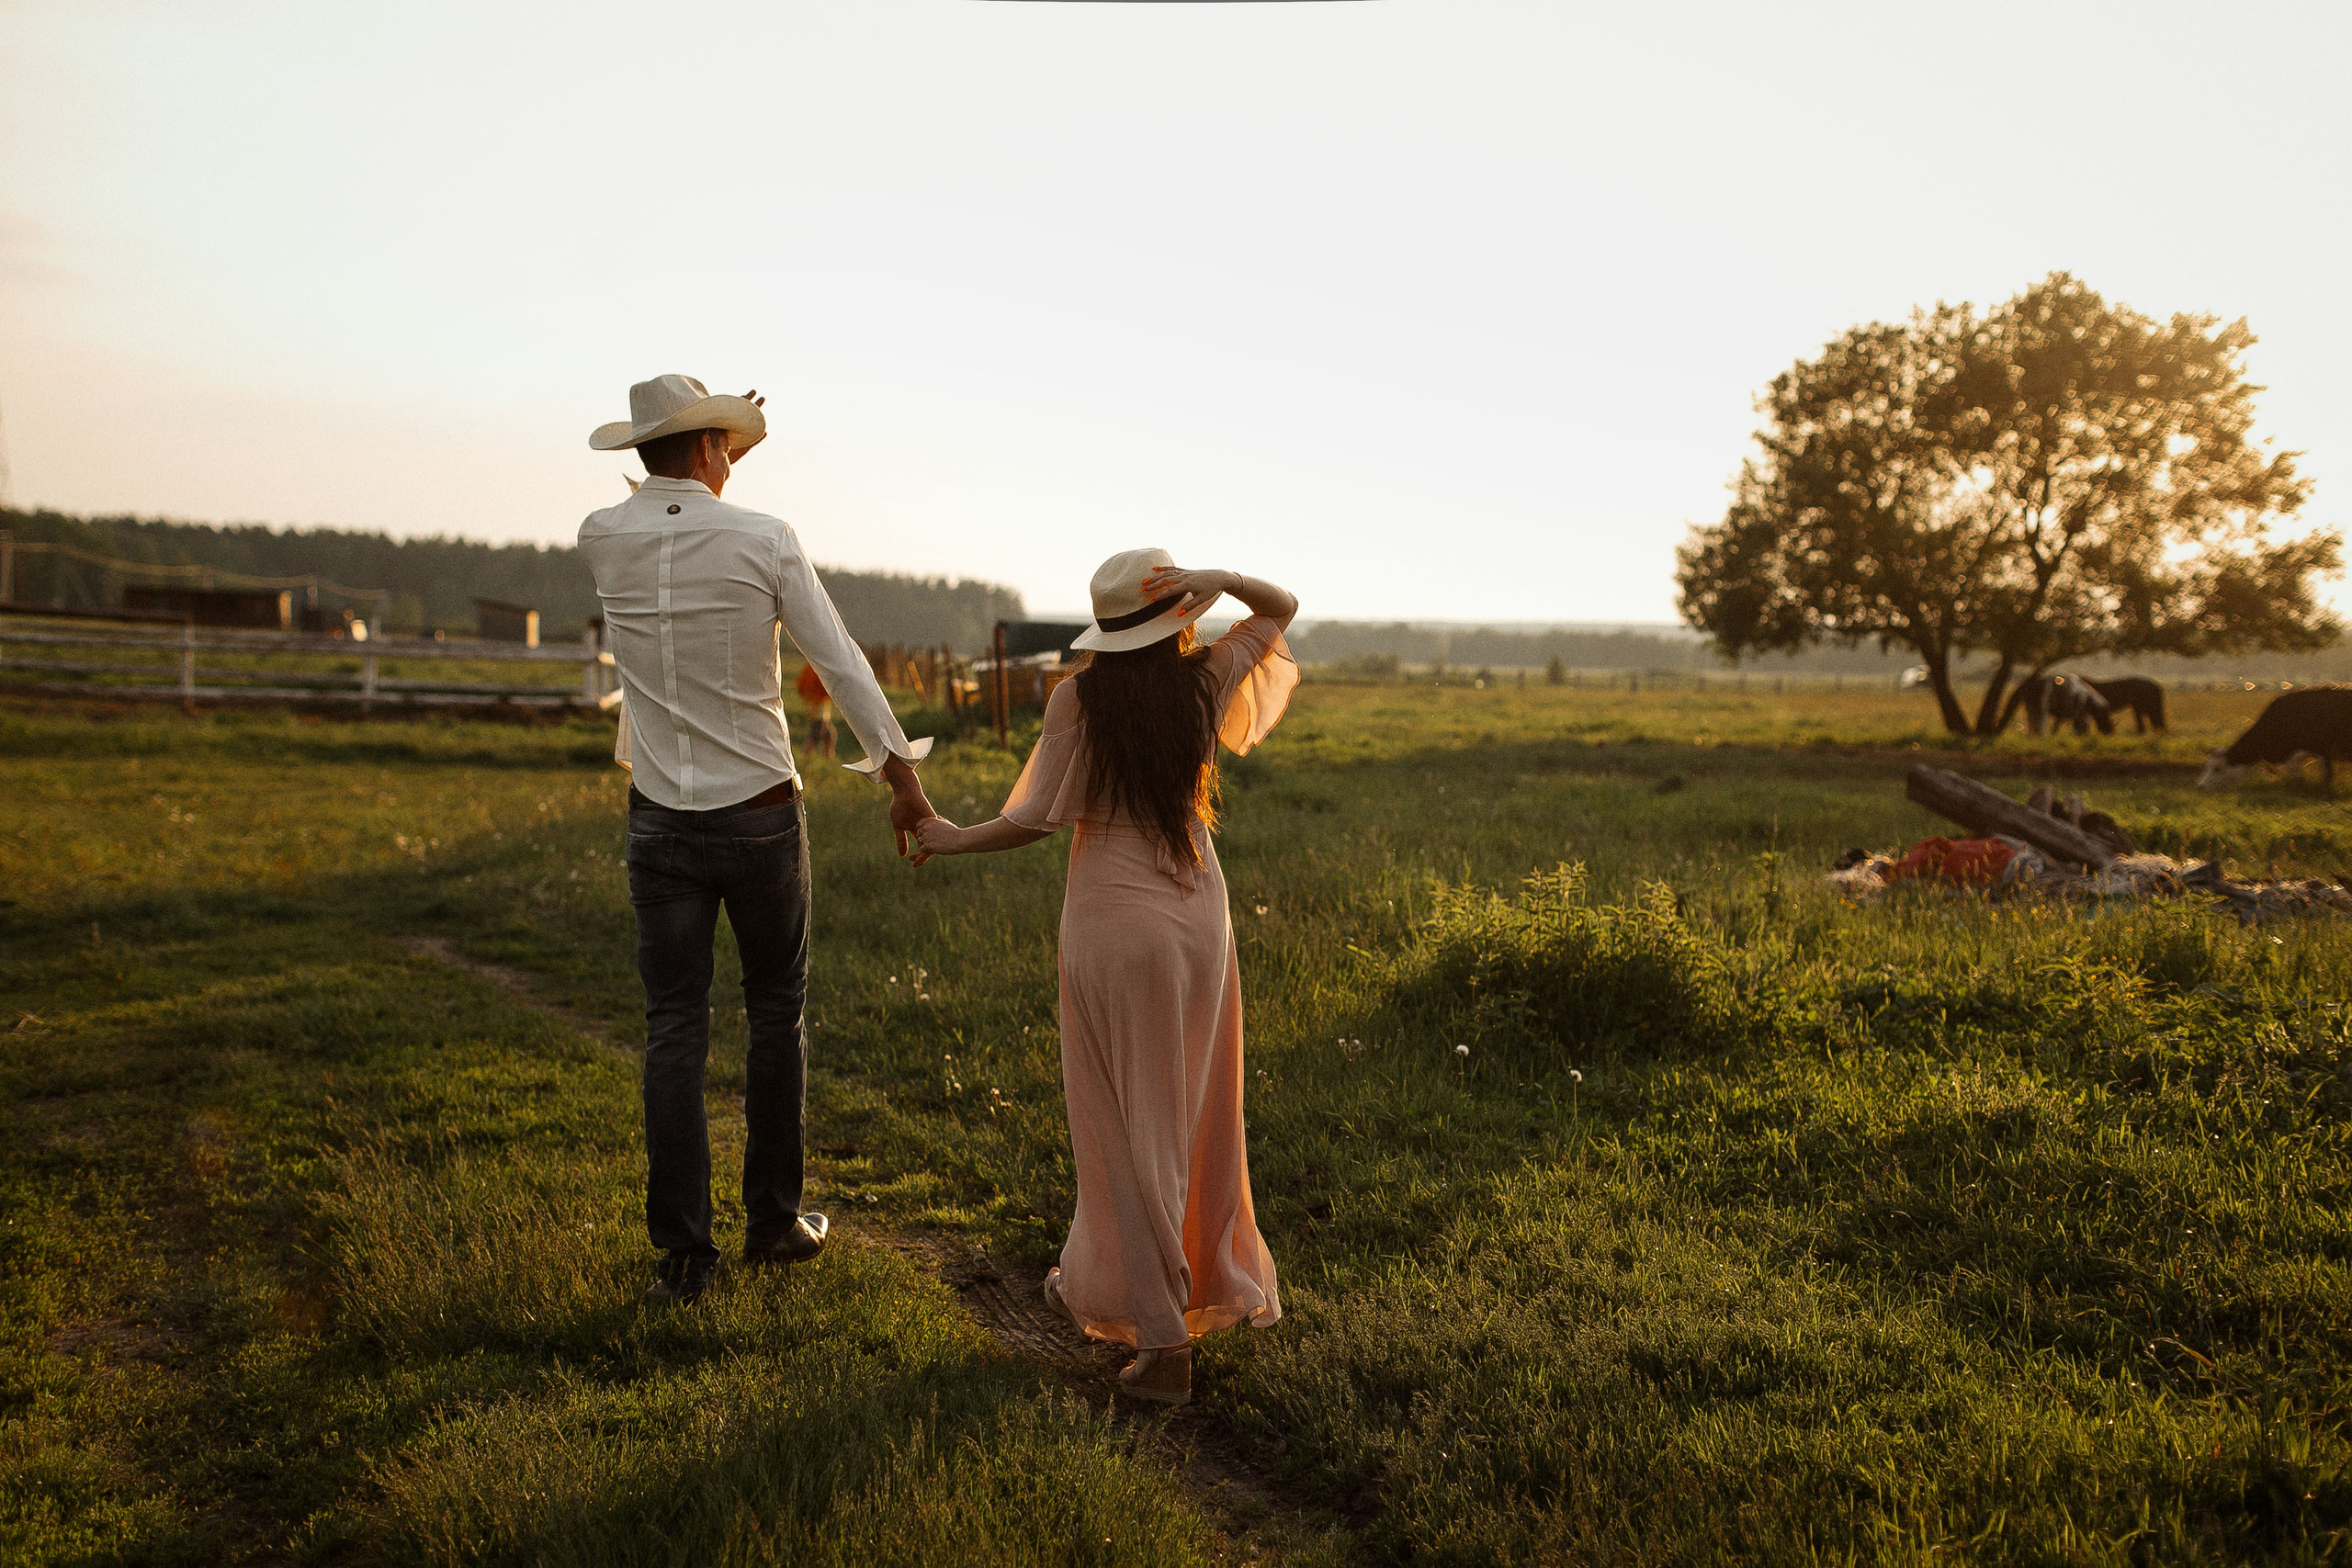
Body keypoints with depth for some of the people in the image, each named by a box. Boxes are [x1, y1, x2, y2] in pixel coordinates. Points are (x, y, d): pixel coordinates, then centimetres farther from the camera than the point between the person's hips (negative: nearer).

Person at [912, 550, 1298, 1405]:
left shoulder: (1078, 699, -9)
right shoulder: (1205, 679, -1)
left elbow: (1040, 819, -12)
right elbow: (1282, 607, 14)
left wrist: (954, 840, 3)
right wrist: (1220, 578, -5)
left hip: (1112, 918, -3)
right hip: (1199, 916, 4)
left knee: (1128, 1123, 5)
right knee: (1190, 1115, 18)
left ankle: (1162, 1342, 9)